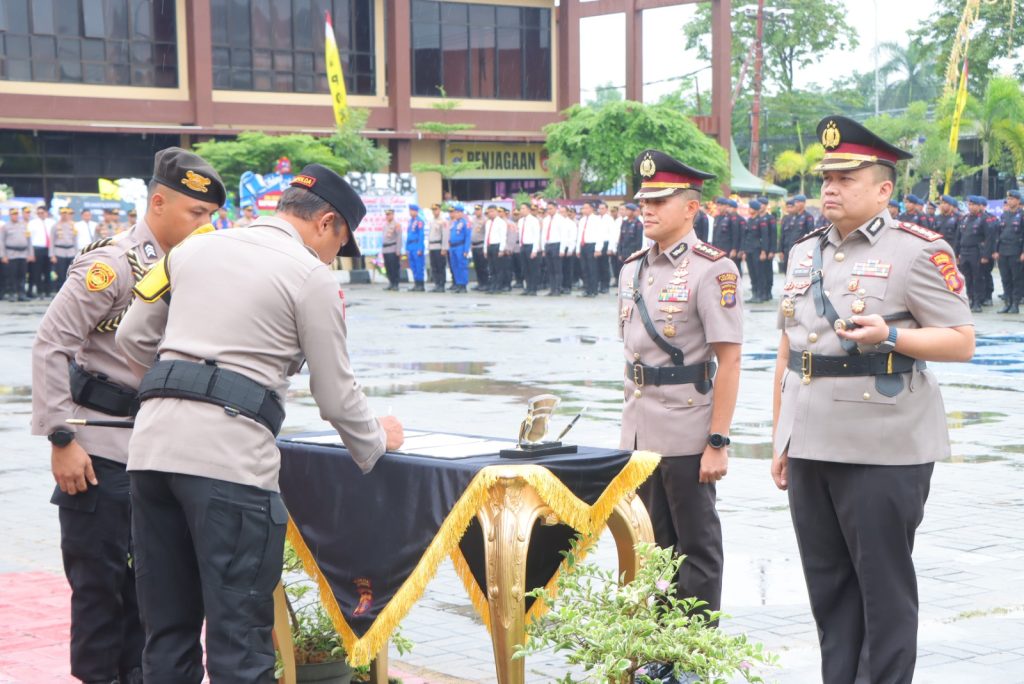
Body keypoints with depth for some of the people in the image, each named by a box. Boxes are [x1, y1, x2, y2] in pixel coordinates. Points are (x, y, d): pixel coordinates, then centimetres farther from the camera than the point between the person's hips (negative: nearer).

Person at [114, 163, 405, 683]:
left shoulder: (195, 248, 18)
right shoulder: (313, 278, 1)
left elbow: (133, 338, 22)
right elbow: (336, 395, 4)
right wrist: (377, 441, 22)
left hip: (152, 444, 6)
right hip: (229, 458, -6)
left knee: (168, 636, 14)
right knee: (239, 642, -2)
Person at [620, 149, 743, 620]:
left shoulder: (712, 269, -11)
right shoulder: (632, 269, 11)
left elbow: (729, 360, -15)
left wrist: (718, 442, -18)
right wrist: (632, 420, 16)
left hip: (687, 435, -7)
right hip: (639, 435, 7)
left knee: (697, 547, 3)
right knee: (653, 546, 14)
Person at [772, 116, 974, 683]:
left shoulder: (918, 251, -6)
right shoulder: (803, 255, 15)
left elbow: (962, 341, -9)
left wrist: (890, 336, -25)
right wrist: (780, 439, 16)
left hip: (884, 450, -7)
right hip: (811, 447, 7)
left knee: (884, 589, 0)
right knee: (827, 586, 11)